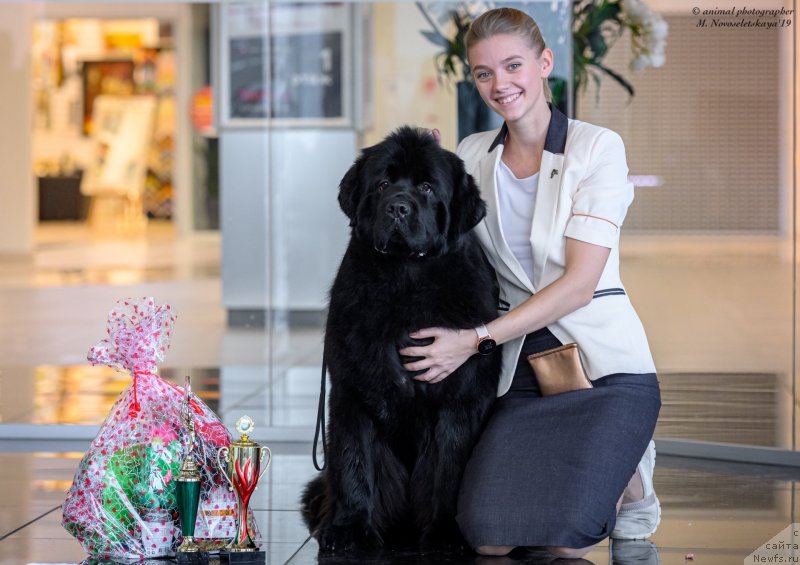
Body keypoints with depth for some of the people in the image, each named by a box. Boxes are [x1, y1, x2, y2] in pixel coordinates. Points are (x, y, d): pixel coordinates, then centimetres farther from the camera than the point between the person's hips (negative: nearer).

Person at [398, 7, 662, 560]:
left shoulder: (597, 147, -4)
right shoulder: (471, 156, 10)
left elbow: (579, 281, -13)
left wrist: (478, 339, -17)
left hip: (604, 362, -4)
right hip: (522, 371, 4)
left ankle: (628, 473, 10)